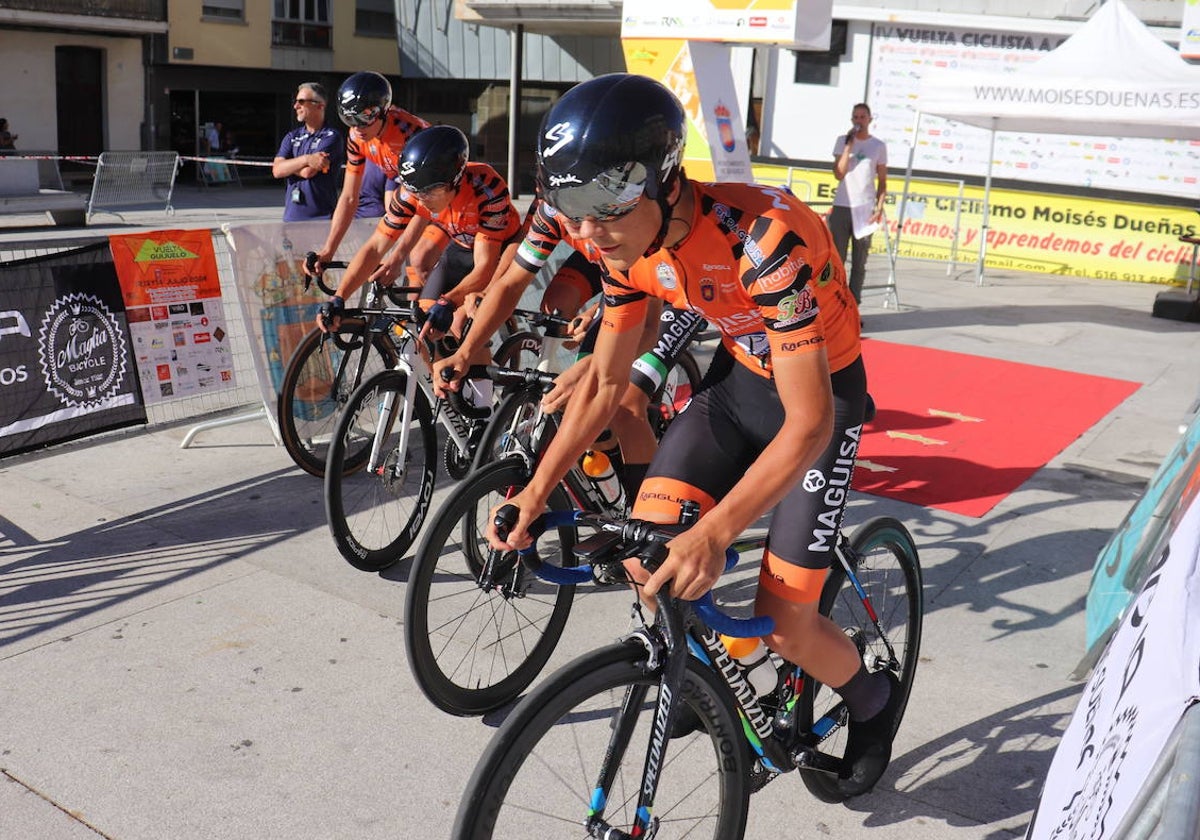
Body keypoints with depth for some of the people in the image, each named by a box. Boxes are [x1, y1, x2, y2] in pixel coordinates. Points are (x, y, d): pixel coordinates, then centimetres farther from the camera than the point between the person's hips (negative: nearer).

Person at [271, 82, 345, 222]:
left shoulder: (331, 137, -4)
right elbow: (277, 170, 1)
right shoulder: (292, 136, 15)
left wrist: (288, 165, 4)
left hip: (321, 217, -5)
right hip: (291, 215, 5)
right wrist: (305, 159, -13)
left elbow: (309, 172, -13)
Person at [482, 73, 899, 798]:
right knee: (646, 557, -11)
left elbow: (809, 423, -37)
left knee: (784, 624, -6)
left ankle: (874, 701, 26)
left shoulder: (763, 238, -37)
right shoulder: (628, 244, -15)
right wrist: (536, 491, -7)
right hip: (740, 377, 6)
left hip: (821, 391, -5)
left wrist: (713, 534, -45)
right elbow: (605, 382, -2)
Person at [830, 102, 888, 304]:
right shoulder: (842, 141, 7)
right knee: (837, 258, 0)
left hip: (865, 209, 0)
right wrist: (849, 146, -8)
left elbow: (882, 180, 10)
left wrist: (879, 206, -2)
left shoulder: (879, 146, 8)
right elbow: (839, 174, -4)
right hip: (841, 207, 0)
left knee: (859, 263, 1)